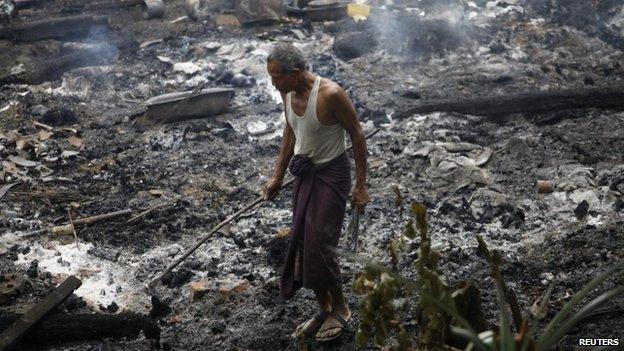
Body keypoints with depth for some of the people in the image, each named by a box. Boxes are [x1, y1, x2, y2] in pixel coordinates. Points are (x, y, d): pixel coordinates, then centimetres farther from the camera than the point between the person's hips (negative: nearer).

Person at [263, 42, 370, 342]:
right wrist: (278, 175, 16)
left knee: (319, 245, -6)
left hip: (332, 174, -7)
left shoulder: (330, 94, -25)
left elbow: (357, 135, -15)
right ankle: (324, 310, 25)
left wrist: (360, 186, -13)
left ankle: (340, 309, 18)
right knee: (301, 244, 9)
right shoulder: (287, 93, -3)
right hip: (304, 172, 7)